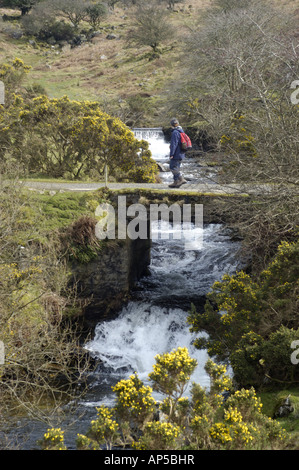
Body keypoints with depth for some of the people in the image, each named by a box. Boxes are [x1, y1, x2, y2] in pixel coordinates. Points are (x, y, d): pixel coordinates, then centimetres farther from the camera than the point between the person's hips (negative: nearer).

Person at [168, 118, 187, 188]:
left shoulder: (175, 133, -18)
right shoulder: (181, 131, 13)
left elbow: (174, 144, -21)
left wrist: (171, 154, -18)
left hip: (176, 154, -10)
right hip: (181, 154, 10)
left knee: (173, 167, -5)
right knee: (176, 168, 14)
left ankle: (181, 179, -8)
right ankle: (176, 182, 15)